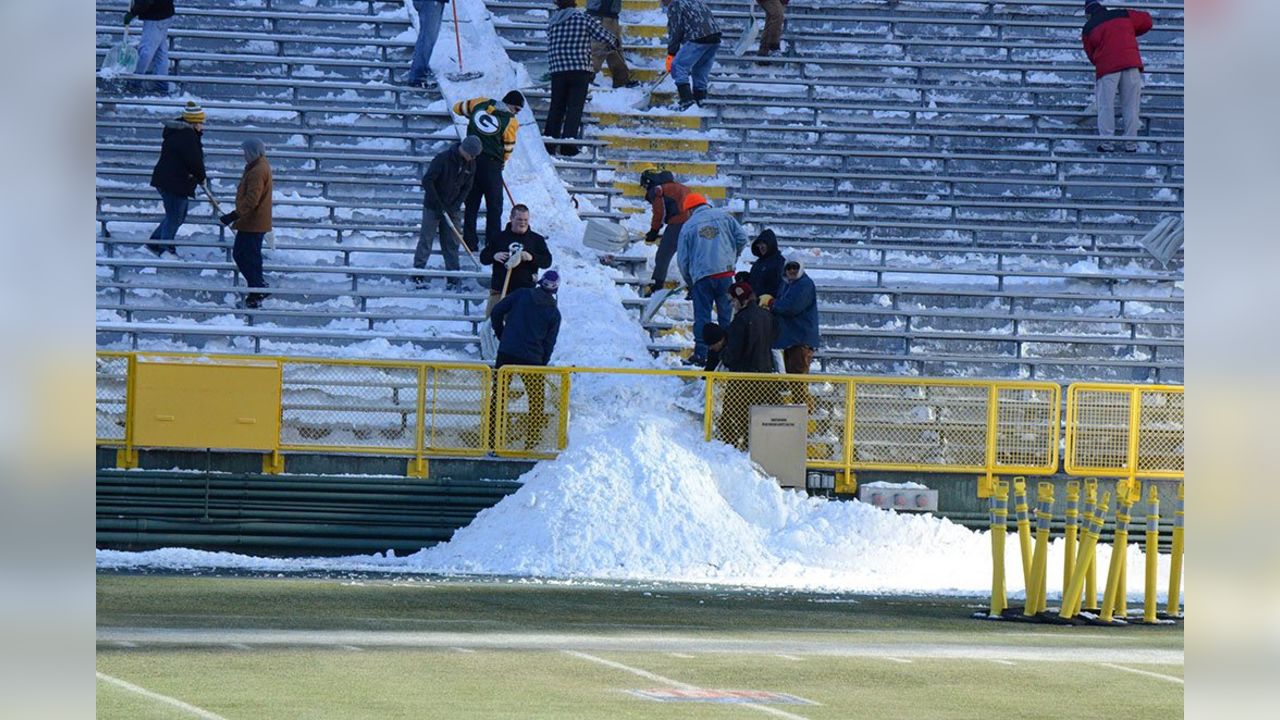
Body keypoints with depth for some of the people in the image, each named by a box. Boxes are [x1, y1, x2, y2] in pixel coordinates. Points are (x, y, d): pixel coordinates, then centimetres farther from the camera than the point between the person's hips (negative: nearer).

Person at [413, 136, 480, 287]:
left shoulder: (470, 164, -3)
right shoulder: (443, 159, -20)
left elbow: (466, 188, 4)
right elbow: (427, 181, -20)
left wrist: (454, 207, -8)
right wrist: (438, 204, -21)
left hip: (451, 208, 5)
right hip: (433, 207, -5)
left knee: (452, 243, 5)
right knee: (426, 239, -3)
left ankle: (453, 278, 8)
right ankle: (418, 274, 2)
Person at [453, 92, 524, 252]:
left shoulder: (480, 104, 3)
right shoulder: (510, 121, -8)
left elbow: (458, 107, 16)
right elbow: (508, 148, 0)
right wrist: (501, 163, 19)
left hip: (471, 160, 4)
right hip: (491, 164, -4)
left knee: (471, 203, 13)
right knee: (494, 206, 5)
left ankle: (469, 243, 14)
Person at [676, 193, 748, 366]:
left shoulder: (688, 226, 4)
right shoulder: (723, 217, 6)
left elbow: (682, 259, 6)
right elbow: (741, 237, 4)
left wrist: (689, 281, 19)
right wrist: (733, 257, 20)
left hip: (701, 276, -1)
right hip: (725, 273, 1)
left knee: (702, 317, 4)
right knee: (726, 314, 9)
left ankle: (700, 354, 1)